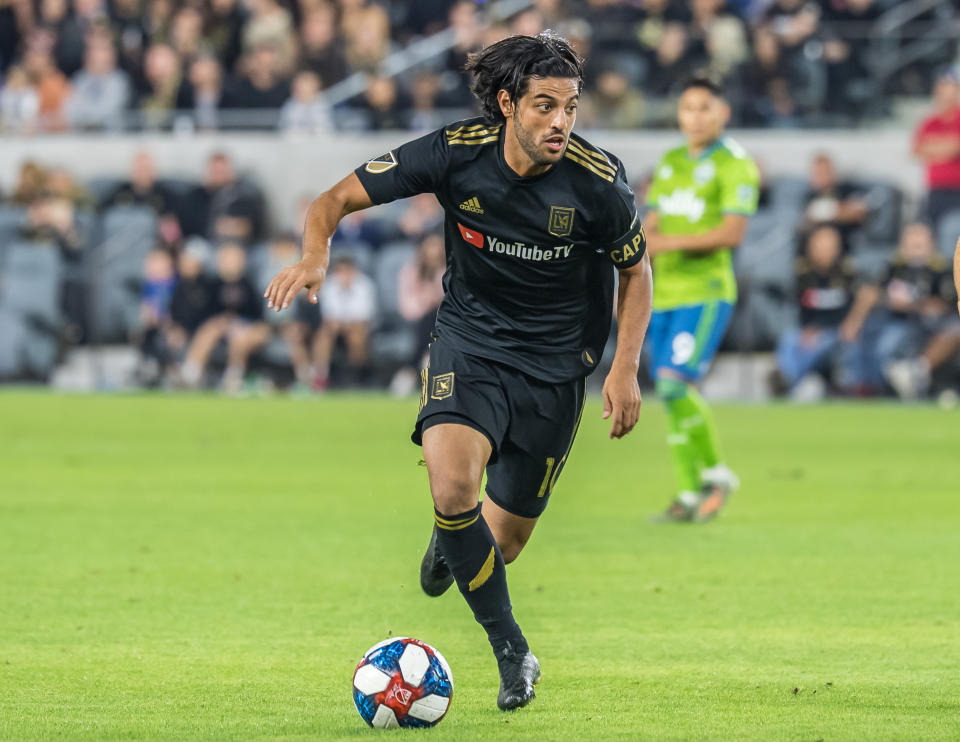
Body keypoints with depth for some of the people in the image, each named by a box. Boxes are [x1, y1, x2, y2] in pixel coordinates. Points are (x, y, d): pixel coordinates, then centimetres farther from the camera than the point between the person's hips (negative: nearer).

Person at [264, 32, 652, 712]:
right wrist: (316, 253, -31)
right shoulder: (456, 153, -17)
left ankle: (450, 543, 46)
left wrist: (626, 367, -8)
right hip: (469, 340, 0)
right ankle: (512, 652, -11)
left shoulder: (598, 182, -17)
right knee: (452, 486, -28)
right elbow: (340, 198, -10)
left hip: (556, 363, 0)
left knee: (504, 539, 5)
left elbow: (635, 269, 2)